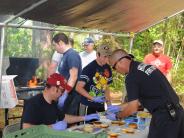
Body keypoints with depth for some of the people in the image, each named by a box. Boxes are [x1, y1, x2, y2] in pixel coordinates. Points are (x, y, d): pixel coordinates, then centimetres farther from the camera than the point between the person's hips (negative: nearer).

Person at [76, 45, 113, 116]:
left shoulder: (107, 68, 7)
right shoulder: (89, 68, -13)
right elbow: (78, 88, -17)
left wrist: (109, 104, 8)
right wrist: (93, 99, -23)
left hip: (101, 106, 6)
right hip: (88, 106, -6)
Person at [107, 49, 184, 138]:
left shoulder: (131, 77, -14)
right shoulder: (145, 66, 12)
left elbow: (133, 108, -10)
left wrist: (117, 116, 7)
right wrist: (119, 108, 25)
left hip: (164, 115, -9)